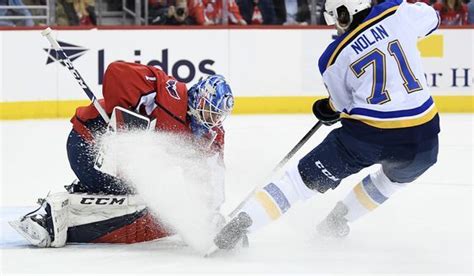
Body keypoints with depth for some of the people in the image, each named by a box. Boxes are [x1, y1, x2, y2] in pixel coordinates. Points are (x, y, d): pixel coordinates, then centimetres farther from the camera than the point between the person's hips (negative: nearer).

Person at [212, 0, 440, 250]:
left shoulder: (335, 59, 3)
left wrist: (329, 110, 36)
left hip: (366, 135, -2)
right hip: (421, 138, 2)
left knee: (306, 177, 10)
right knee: (398, 175, 36)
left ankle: (242, 222, -2)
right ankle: (338, 220, 37)